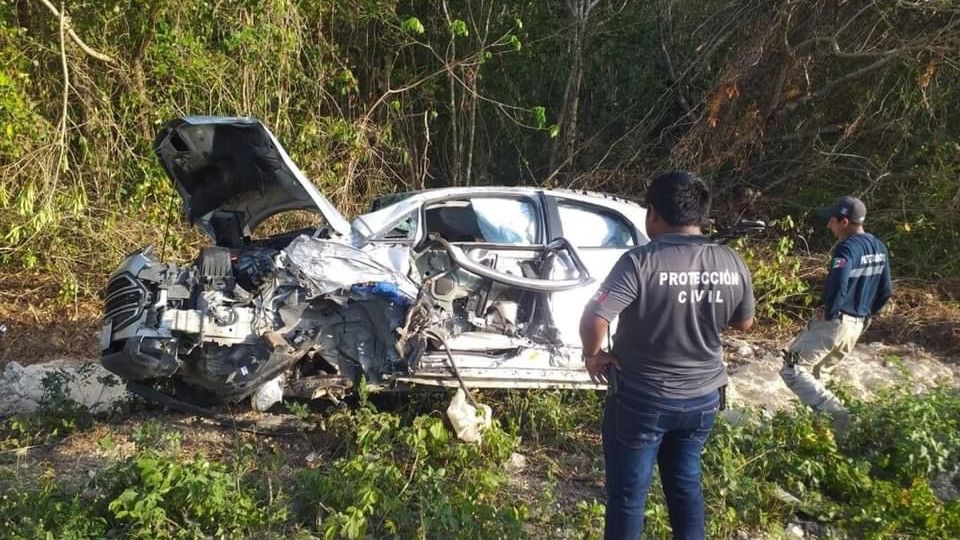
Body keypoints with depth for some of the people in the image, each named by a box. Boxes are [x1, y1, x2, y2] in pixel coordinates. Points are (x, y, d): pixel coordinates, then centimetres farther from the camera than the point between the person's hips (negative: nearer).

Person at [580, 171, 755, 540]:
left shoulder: (641, 261, -24)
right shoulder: (732, 264, -6)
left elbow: (593, 318, -28)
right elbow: (744, 323, 8)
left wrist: (593, 355, -10)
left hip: (642, 398, -5)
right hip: (703, 397, 5)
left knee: (628, 491, 12)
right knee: (686, 481, 24)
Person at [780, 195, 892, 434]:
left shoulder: (846, 247, -19)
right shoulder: (880, 248, 8)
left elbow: (837, 286, -33)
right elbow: (885, 291, 14)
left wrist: (828, 313, -18)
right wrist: (865, 314, 20)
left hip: (833, 323, -9)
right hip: (857, 326, 9)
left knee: (792, 371, -2)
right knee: (812, 371, 23)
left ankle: (835, 412, -13)